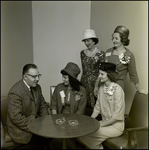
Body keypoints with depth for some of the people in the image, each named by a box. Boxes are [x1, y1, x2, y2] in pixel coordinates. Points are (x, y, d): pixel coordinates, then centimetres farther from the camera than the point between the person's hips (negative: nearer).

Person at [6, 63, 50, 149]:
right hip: (21, 127, -7)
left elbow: (43, 105, 12)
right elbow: (16, 118, -23)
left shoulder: (37, 87, 3)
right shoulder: (15, 92, -22)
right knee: (43, 140, -21)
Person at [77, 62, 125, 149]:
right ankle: (97, 146, 7)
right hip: (104, 123, 6)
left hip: (115, 125, -6)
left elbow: (117, 115, -19)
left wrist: (101, 124, -16)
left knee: (89, 134, -22)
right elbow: (97, 107, 9)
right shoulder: (101, 88, 4)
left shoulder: (117, 90, -19)